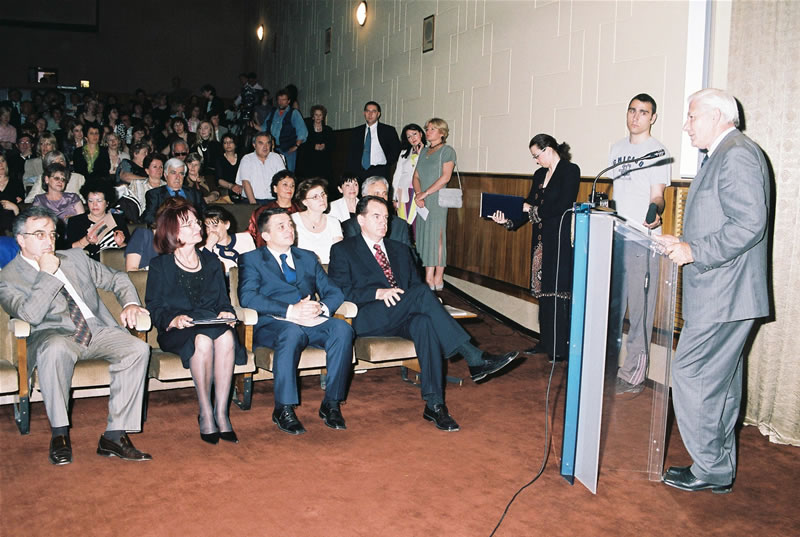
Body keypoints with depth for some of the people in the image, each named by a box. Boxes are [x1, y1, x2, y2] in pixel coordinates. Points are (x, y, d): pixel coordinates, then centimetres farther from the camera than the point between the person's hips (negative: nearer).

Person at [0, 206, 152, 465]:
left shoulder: (75, 257, 18)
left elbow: (117, 279, 22)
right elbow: (30, 315, -13)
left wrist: (130, 303, 3)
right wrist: (47, 275, -11)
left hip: (98, 330, 4)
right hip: (54, 335, -4)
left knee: (138, 349, -24)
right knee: (55, 348, -41)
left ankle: (115, 434, -23)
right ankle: (59, 433, -24)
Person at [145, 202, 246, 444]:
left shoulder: (211, 261, 20)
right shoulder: (160, 265, 9)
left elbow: (224, 300, 17)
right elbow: (154, 308, 1)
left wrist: (226, 313, -6)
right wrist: (173, 319, -20)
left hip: (214, 326, 3)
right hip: (177, 333, -2)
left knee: (226, 337, -34)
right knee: (202, 339, -37)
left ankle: (221, 412, -30)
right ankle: (205, 413, -26)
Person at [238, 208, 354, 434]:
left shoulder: (308, 257, 25)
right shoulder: (251, 260, 11)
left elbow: (333, 291, 16)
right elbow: (247, 297, -7)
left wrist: (321, 307, -9)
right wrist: (290, 311, -19)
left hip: (312, 322, 4)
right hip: (273, 324, -4)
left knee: (342, 328, -28)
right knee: (292, 332, -39)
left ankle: (331, 403, -20)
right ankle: (284, 409, -26)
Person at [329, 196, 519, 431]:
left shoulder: (400, 250, 27)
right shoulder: (343, 250, 10)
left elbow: (415, 283, 21)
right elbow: (340, 291, -3)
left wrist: (427, 303, -4)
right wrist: (378, 293, -18)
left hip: (404, 318, 5)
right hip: (369, 319, -4)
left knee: (425, 323, -34)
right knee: (422, 293, -30)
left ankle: (434, 404, -35)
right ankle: (474, 359, -31)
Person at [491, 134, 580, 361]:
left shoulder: (570, 170, -6)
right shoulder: (540, 174, 16)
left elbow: (563, 206, -16)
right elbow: (529, 206, 12)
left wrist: (534, 210, -9)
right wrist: (508, 221, -3)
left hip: (560, 240, -7)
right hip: (541, 239, 8)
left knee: (557, 291, -7)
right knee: (543, 290, 8)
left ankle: (560, 347, -1)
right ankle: (546, 342, 16)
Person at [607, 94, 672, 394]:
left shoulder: (657, 151, -3)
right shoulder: (617, 148, 16)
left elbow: (657, 196, -9)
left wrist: (654, 211, -30)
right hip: (615, 235, 7)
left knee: (639, 307, -4)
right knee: (611, 304, 13)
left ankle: (634, 376, 2)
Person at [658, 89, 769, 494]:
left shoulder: (737, 154, -13)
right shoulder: (722, 156, 19)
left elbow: (749, 224, -23)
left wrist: (695, 252, -23)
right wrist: (683, 243, 12)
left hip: (722, 297, -11)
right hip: (720, 294, 11)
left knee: (691, 376, -6)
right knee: (720, 382, 14)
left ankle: (710, 468, 6)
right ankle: (720, 469, 24)